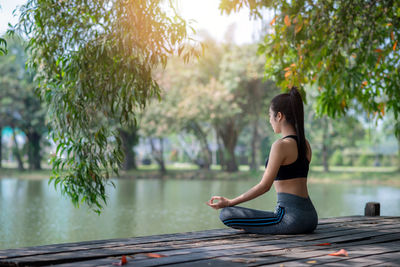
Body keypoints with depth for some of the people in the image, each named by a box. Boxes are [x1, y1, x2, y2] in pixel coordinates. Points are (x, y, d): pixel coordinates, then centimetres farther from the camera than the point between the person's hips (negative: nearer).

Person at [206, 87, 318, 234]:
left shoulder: (281, 145, -15)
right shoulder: (305, 144, 11)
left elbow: (264, 186, -15)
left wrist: (229, 202, -10)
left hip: (291, 216, -9)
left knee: (226, 214, -11)